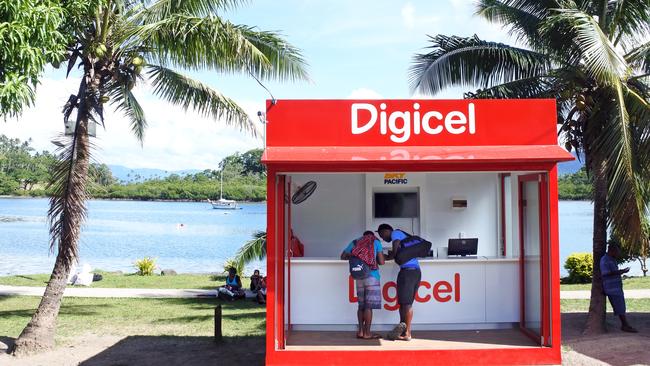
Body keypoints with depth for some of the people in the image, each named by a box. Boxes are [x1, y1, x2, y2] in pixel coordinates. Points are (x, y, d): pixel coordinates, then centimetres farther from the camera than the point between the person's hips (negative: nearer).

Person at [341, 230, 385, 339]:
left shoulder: (355, 242, 15)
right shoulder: (376, 241, 6)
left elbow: (343, 256, 22)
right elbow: (381, 262, 2)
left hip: (359, 277, 4)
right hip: (372, 276, -4)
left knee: (361, 305, 13)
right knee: (369, 305, -2)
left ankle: (361, 331, 13)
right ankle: (367, 333, 0)